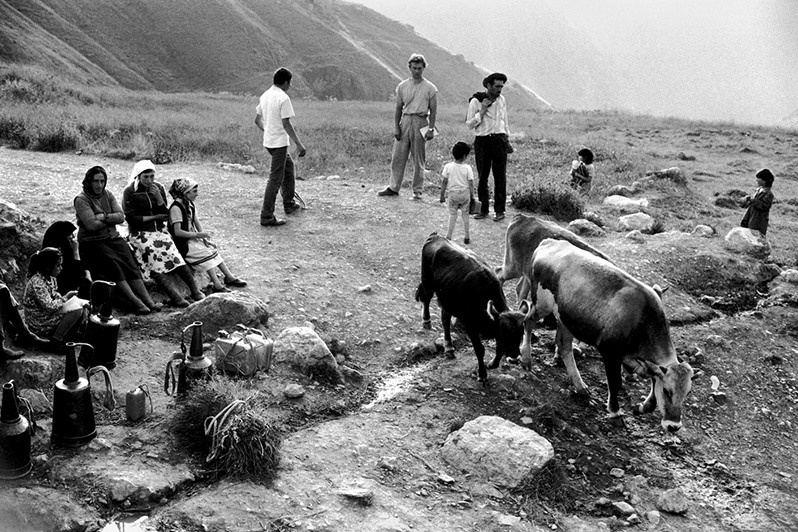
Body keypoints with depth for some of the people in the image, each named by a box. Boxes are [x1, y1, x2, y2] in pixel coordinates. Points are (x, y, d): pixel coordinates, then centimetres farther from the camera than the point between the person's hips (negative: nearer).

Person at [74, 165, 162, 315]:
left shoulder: (108, 195, 13)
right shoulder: (81, 200, -6)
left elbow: (121, 217, 1)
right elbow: (91, 225, -17)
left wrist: (104, 216, -14)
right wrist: (111, 219, -5)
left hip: (113, 238, 5)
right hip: (92, 242, -5)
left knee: (131, 264, -15)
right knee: (114, 265, -25)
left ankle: (149, 301, -24)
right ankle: (136, 302, -31)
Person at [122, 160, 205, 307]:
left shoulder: (159, 188, 8)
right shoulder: (130, 192, -5)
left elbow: (166, 215, 6)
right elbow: (131, 218, -9)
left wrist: (158, 197, -9)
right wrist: (154, 217, -6)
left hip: (159, 232, 4)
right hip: (140, 234, -4)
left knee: (177, 260, -17)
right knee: (157, 265, -24)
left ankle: (196, 292, -18)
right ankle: (176, 296, -33)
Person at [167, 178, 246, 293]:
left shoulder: (190, 204, 7)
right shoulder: (176, 208, -21)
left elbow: (196, 222, 12)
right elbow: (177, 232, -25)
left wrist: (204, 238, -1)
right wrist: (198, 235, -23)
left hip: (193, 237, 9)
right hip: (183, 243, -9)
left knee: (213, 249, -1)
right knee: (206, 254, -22)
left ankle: (229, 277, 1)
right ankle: (217, 285, -25)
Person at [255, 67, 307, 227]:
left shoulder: (265, 95, 9)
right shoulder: (283, 98, -17)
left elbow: (257, 120, 15)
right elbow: (286, 124, -21)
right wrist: (299, 144, -17)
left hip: (268, 141, 9)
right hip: (279, 143, -9)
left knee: (288, 166, 26)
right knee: (275, 179, -4)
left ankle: (289, 204, 33)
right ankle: (267, 217, -2)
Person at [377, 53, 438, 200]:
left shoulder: (430, 88, 1)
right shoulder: (402, 86, 10)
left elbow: (433, 111, 1)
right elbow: (398, 108, 11)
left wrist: (431, 129, -8)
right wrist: (396, 127, 2)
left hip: (420, 122, -3)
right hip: (405, 121, 3)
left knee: (419, 160, 2)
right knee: (398, 157, 2)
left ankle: (418, 190, 9)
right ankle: (394, 188, 10)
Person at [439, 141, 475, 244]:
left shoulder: (448, 166, -7)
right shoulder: (467, 168, -9)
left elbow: (444, 182, -3)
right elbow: (471, 184, -7)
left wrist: (442, 195, 6)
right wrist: (472, 197, 3)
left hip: (453, 193, 0)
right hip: (465, 193, 0)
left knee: (452, 215, 9)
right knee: (465, 214, 11)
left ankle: (449, 236, 6)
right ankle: (466, 237, 16)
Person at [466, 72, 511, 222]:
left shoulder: (501, 100, 8)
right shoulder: (475, 101, -4)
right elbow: (469, 125, -5)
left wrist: (507, 140, 21)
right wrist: (482, 111, -15)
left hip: (499, 140, 2)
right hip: (482, 141, -2)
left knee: (500, 177, -1)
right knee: (482, 177, 2)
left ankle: (499, 210, 5)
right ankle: (483, 209, 13)